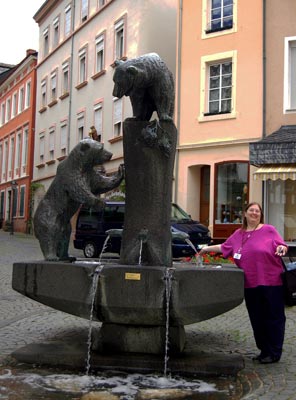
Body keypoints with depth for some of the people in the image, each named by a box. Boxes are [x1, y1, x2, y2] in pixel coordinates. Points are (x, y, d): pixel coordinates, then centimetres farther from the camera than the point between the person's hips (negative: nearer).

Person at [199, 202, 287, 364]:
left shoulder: (269, 230, 1)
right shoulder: (238, 234, 16)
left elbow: (281, 244, -3)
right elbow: (224, 247, 26)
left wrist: (281, 248, -24)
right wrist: (207, 248, 28)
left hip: (271, 282, -5)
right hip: (250, 284, 5)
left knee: (274, 318, 0)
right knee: (257, 319, 9)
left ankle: (274, 353, 9)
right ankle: (264, 350, 21)